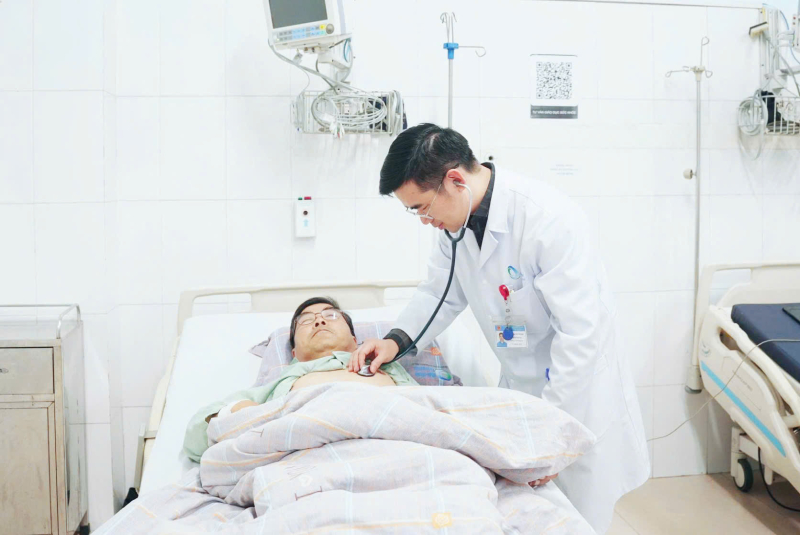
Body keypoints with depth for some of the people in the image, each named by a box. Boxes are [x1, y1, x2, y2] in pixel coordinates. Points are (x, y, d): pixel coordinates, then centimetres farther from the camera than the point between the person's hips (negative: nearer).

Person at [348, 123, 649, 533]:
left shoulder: (551, 220, -29)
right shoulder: (456, 220, -5)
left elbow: (582, 331, -27)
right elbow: (441, 291, 9)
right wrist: (397, 339, -8)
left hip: (576, 388, -6)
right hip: (519, 385, 7)